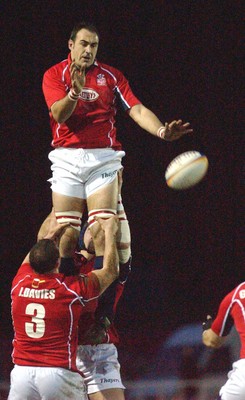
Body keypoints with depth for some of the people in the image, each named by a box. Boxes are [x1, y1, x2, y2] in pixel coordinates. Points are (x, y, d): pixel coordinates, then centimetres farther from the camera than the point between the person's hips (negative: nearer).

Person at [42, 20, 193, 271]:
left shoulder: (111, 76, 9)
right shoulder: (54, 75, 4)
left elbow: (137, 111, -1)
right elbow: (59, 114, -11)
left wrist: (162, 131, -19)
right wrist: (75, 91, -30)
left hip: (103, 158, 1)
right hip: (67, 158, 0)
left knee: (102, 231, -11)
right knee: (66, 232, -3)